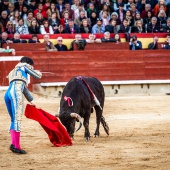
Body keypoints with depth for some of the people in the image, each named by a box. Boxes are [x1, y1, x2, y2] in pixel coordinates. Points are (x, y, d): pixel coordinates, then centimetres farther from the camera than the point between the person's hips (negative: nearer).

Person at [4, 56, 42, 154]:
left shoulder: (13, 72, 38)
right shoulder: (24, 66, 17)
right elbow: (38, 75, 16)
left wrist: (31, 101, 50)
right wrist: (34, 70, 39)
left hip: (8, 94, 8)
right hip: (16, 93, -8)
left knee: (14, 120, 13)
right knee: (17, 119, -10)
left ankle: (13, 144, 5)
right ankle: (16, 146, -15)